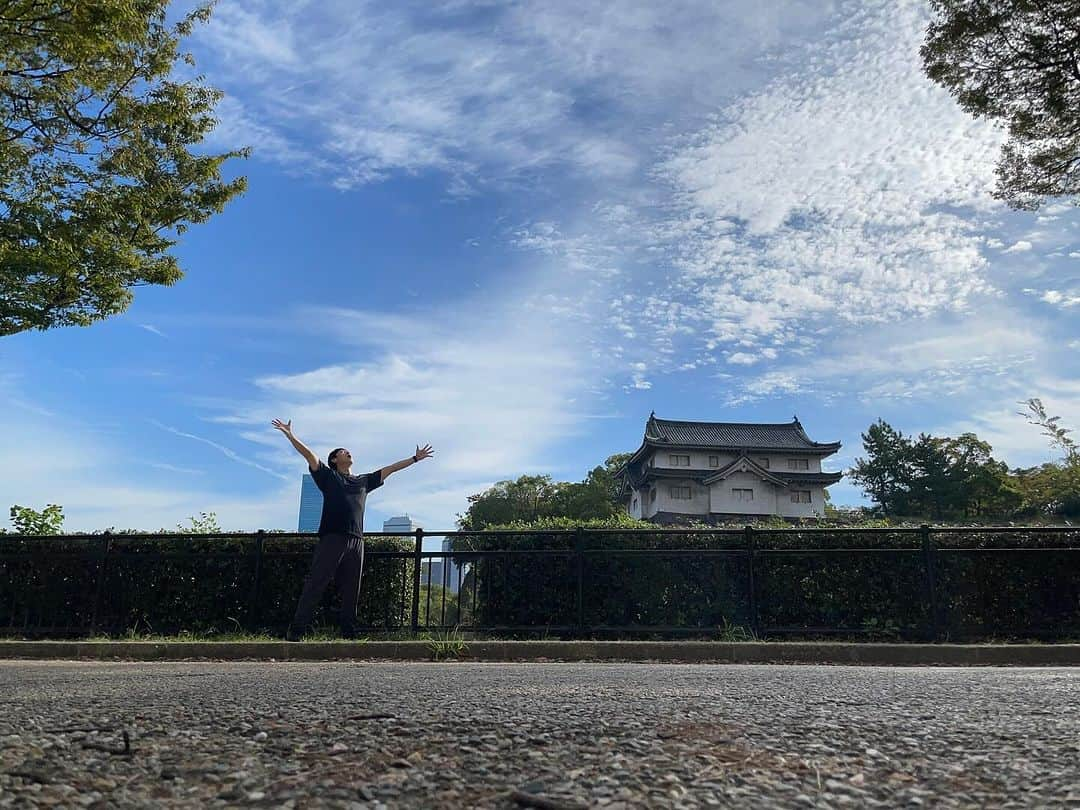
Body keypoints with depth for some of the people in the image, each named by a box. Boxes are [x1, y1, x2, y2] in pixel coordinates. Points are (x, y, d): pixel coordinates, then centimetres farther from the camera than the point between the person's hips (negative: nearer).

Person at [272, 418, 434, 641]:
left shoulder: (363, 481, 25)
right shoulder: (328, 476, 15)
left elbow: (389, 469, 30)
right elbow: (309, 455, 5)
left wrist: (415, 458, 33)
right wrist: (290, 435, -4)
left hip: (356, 541, 4)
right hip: (331, 538, -4)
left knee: (351, 591, 4)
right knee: (315, 585, -8)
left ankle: (349, 633, 8)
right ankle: (295, 631, -9)